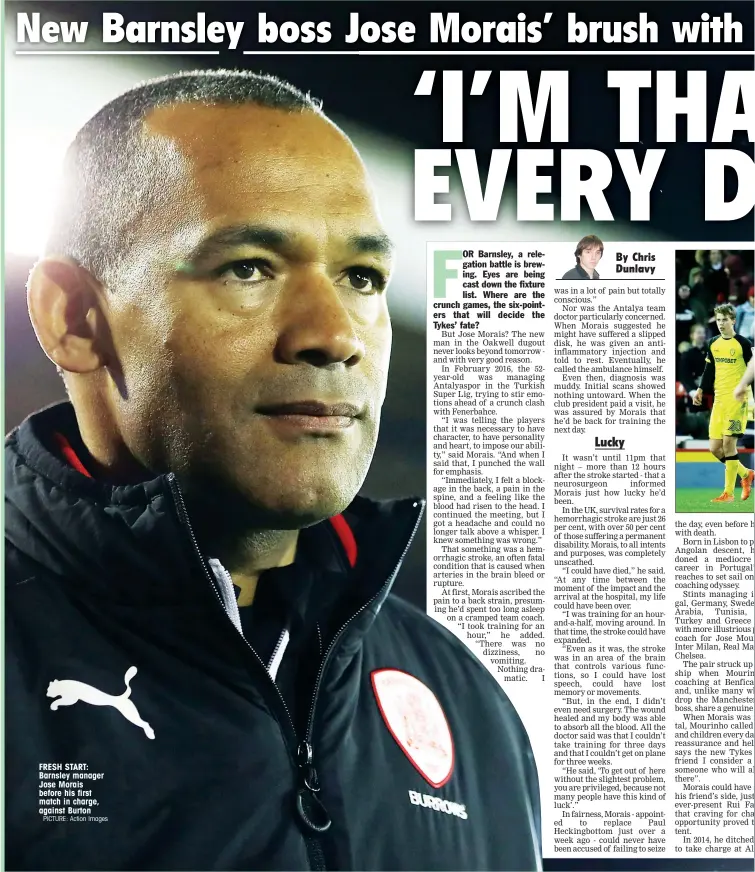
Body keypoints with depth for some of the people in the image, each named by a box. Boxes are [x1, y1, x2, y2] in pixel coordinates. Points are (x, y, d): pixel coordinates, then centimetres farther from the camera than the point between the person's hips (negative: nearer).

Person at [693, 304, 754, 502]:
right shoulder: (713, 343, 11)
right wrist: (701, 390, 9)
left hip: (736, 400, -6)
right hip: (719, 400, 6)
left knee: (728, 443, -11)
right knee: (715, 448, 3)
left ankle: (728, 492, -2)